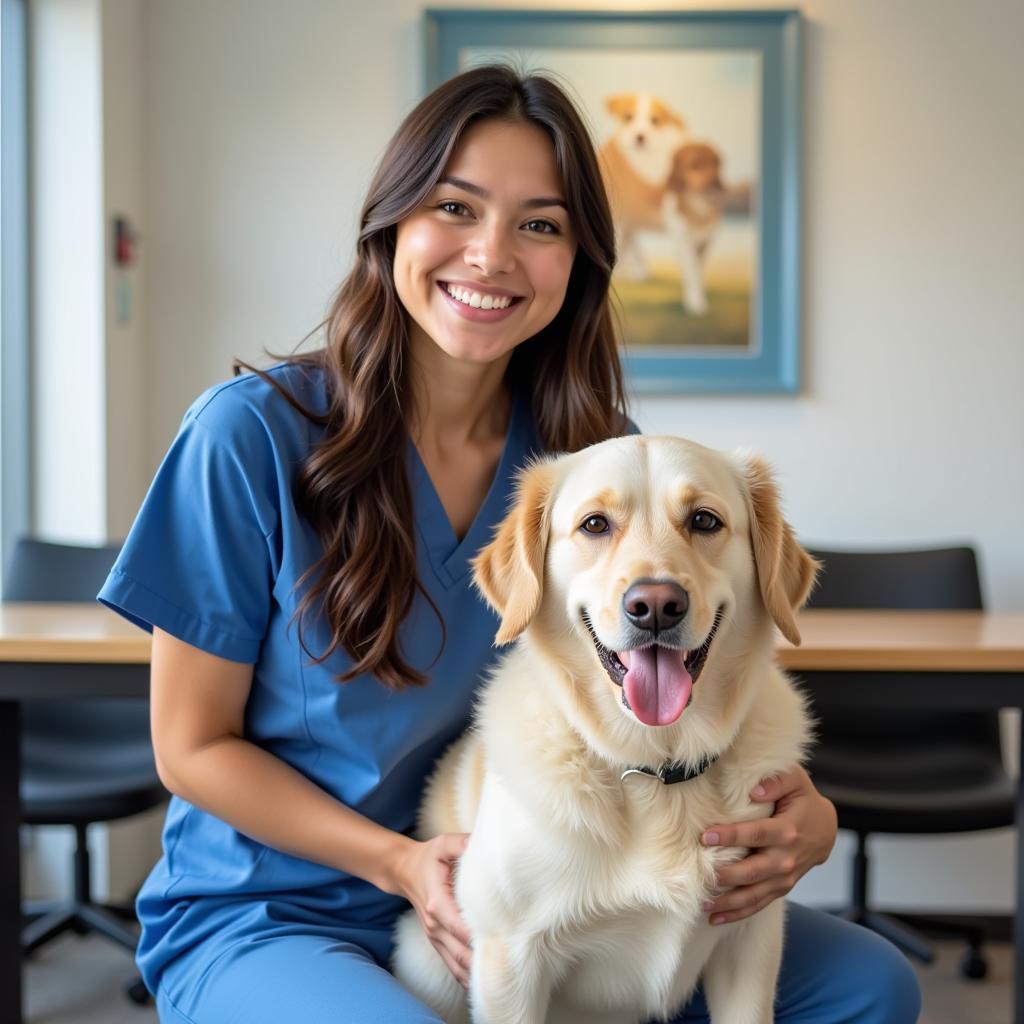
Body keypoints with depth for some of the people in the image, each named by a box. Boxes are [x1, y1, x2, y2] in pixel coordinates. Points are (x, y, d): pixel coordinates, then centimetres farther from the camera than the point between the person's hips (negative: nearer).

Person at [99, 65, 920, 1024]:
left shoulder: (598, 452, -3)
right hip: (267, 912, -4)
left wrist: (801, 817, -19)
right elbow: (194, 746, -7)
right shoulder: (252, 435, -14)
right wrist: (403, 863, -19)